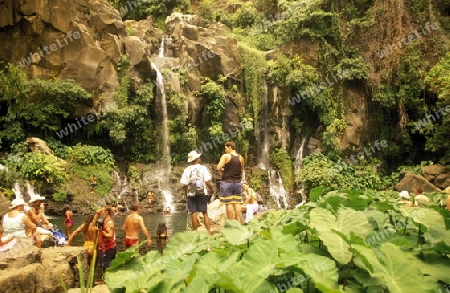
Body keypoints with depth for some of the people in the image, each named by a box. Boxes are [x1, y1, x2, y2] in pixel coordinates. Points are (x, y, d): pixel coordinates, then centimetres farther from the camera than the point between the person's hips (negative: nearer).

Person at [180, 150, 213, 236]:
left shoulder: (187, 170, -2)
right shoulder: (203, 168, -7)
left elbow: (184, 184, -4)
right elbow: (207, 181, -13)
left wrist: (186, 194, 10)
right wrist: (211, 190, 3)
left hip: (191, 194, 1)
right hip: (202, 193, -1)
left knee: (194, 213, 5)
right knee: (205, 213, 7)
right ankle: (209, 231, 6)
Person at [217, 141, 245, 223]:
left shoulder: (225, 156, -8)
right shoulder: (241, 158, 6)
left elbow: (218, 168, -16)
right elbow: (241, 171, 13)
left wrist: (223, 172, 3)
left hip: (227, 182, -4)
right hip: (237, 183, 4)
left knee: (229, 203, -1)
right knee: (237, 203, 7)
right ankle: (239, 222, 6)